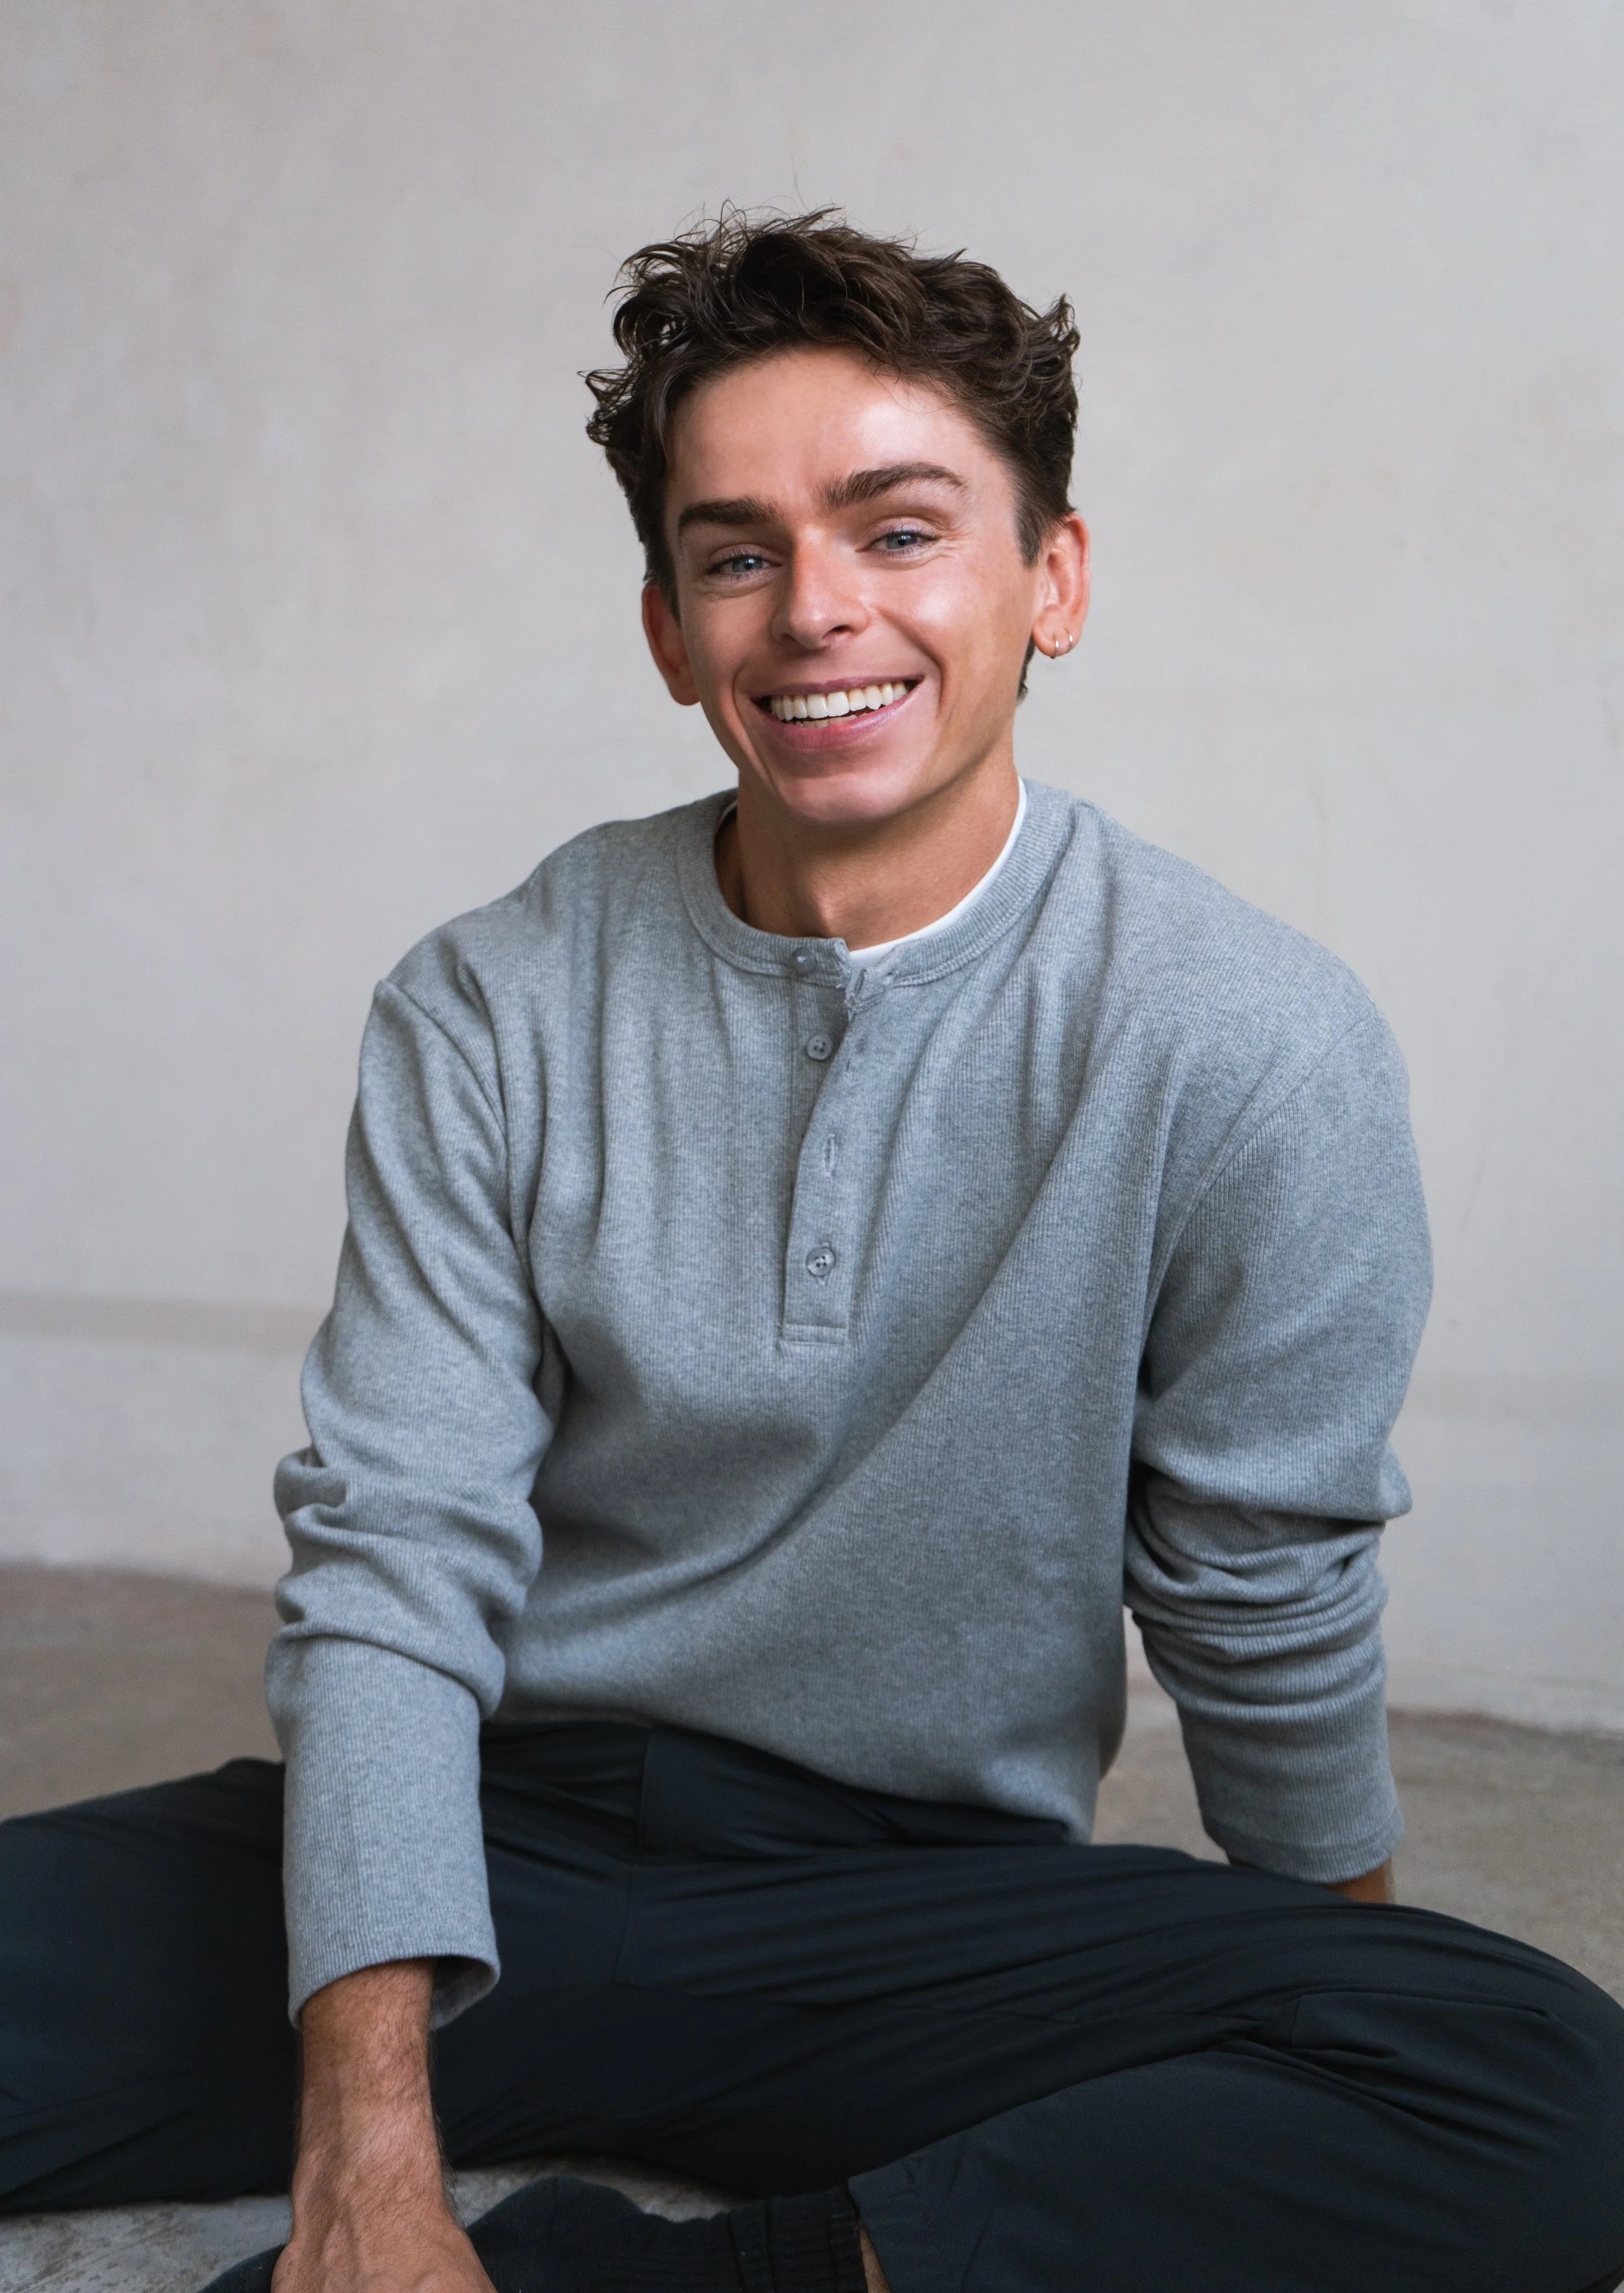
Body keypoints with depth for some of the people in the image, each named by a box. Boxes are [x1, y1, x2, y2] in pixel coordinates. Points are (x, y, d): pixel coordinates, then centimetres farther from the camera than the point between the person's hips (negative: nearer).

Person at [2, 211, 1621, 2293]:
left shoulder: (1249, 1048, -8)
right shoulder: (487, 1017, -2)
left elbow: (1267, 1616, 1)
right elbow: (394, 1562, -7)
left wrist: (1338, 2060, 15)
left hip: (937, 1907, 1)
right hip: (501, 1842, 0)